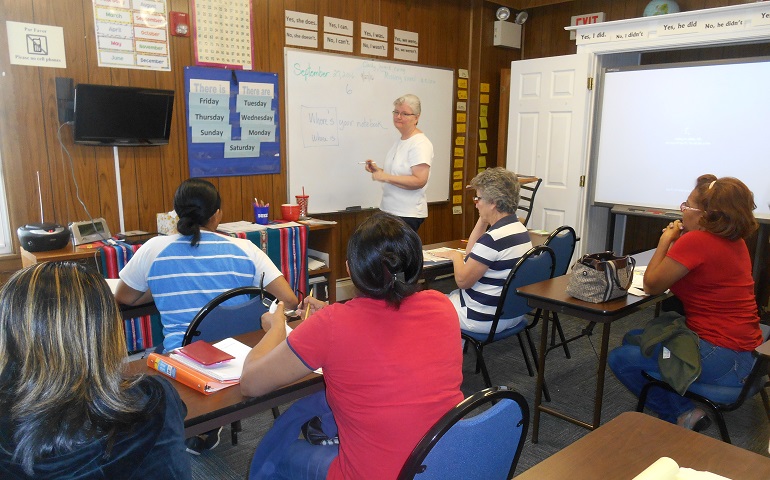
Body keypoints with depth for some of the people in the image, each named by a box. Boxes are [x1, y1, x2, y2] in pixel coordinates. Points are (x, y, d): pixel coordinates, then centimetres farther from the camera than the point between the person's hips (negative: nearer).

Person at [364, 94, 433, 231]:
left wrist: (386, 177, -23)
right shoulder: (400, 141, 15)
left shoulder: (420, 144, -14)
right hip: (389, 210, 9)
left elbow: (419, 181, -24)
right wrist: (378, 171, 7)